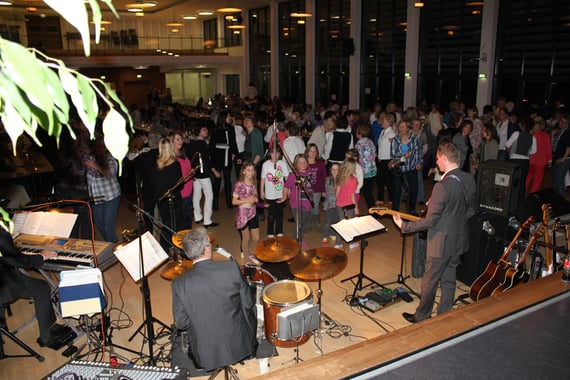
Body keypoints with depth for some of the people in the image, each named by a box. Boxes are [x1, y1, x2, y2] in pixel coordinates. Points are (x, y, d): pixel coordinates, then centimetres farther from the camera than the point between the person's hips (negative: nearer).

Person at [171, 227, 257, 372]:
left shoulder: (179, 283, -16)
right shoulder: (232, 267, -18)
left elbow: (181, 324, -8)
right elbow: (248, 303, -8)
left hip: (206, 355, 1)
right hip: (240, 346, -1)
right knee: (250, 310, 28)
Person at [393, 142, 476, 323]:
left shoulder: (442, 186, -28)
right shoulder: (469, 179, -3)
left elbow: (430, 221, -23)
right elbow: (471, 211, 9)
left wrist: (404, 226, -12)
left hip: (441, 243, -8)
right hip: (459, 240, 8)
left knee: (430, 281, 11)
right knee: (449, 279, 20)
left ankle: (422, 316, 28)